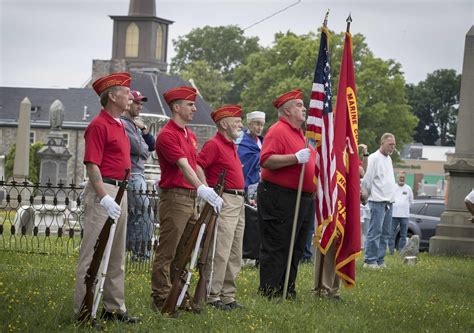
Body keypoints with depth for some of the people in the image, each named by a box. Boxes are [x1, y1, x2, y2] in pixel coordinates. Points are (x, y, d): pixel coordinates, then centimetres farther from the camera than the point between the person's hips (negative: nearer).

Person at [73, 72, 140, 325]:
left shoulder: (119, 125, 17)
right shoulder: (99, 125, -12)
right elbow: (92, 165, -18)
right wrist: (104, 198, -24)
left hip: (120, 191, 10)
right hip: (103, 191, -10)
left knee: (116, 256, 12)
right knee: (94, 254, -7)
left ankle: (114, 307, 18)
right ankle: (84, 310, -5)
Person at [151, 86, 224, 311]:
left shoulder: (190, 135, 17)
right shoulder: (167, 135, -13)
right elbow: (183, 165, -26)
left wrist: (208, 191, 16)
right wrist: (201, 189, -37)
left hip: (190, 198, 9)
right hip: (174, 197, -9)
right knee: (167, 252, -6)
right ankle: (160, 300, -2)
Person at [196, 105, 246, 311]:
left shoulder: (231, 146, 19)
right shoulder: (214, 144, -10)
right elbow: (197, 165, -20)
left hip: (238, 201, 10)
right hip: (224, 201, -10)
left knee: (234, 254, 11)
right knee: (220, 252, -10)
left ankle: (228, 296, 16)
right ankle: (213, 297, -8)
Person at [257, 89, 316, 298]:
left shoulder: (300, 133, 20)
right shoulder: (278, 131, -11)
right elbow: (266, 161, -22)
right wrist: (296, 158, -27)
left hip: (303, 199, 10)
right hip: (280, 197, -10)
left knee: (295, 248, 12)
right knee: (276, 248, -6)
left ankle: (288, 290, 19)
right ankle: (269, 292, -3)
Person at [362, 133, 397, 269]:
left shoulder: (389, 159, 17)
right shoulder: (374, 158, -9)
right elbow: (367, 180, -11)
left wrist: (391, 195, 15)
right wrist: (373, 193, 1)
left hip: (388, 202, 9)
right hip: (378, 201, -9)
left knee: (385, 233, 10)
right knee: (375, 232, -10)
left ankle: (379, 259, 15)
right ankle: (370, 260, -8)